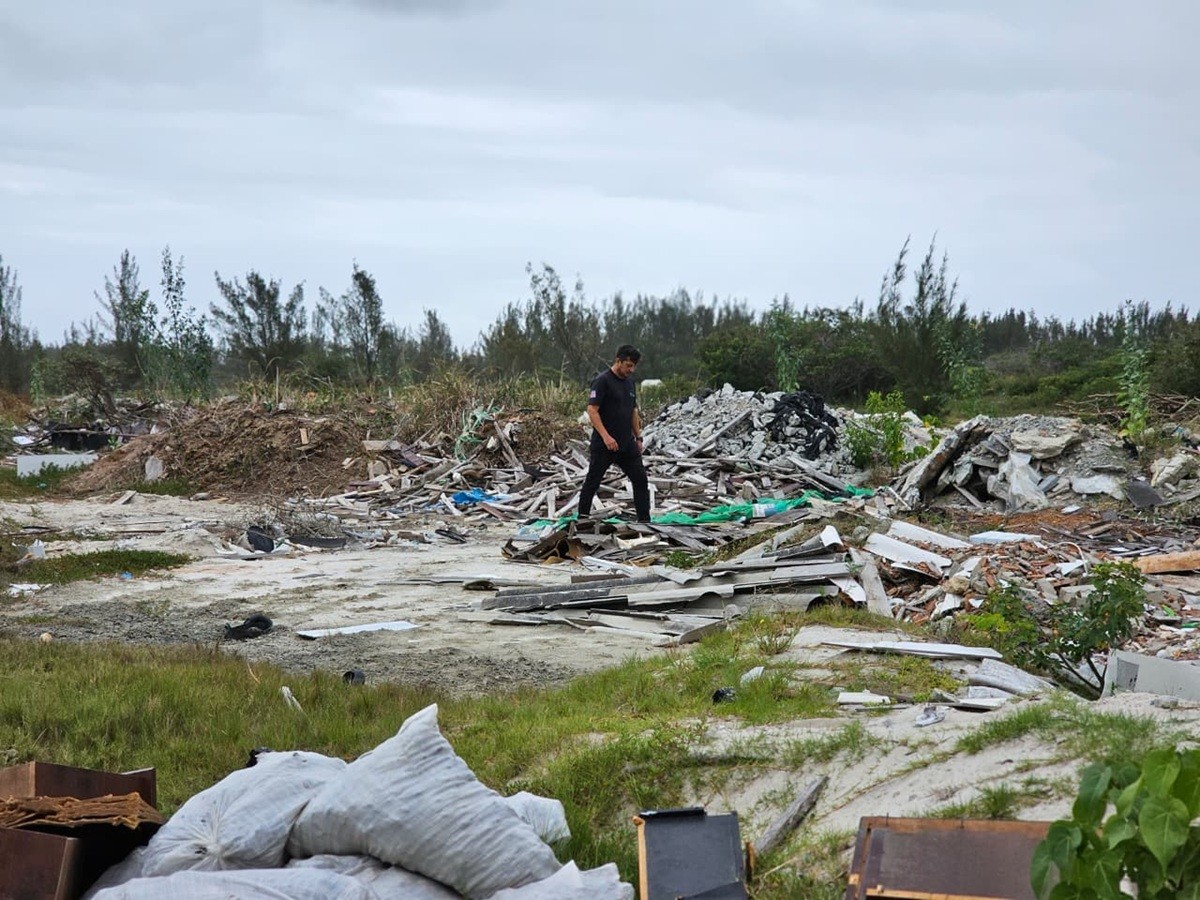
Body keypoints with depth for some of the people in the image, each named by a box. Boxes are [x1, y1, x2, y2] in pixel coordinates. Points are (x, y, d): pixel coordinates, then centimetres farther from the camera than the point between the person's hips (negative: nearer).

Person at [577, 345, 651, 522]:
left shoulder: (629, 381, 11)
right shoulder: (602, 381, -14)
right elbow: (592, 410, -20)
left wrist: (638, 437, 16)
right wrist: (606, 436, -28)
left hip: (627, 444, 7)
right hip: (604, 445, -7)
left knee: (640, 480, 0)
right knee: (593, 482, 5)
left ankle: (644, 521, 3)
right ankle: (582, 518, 17)